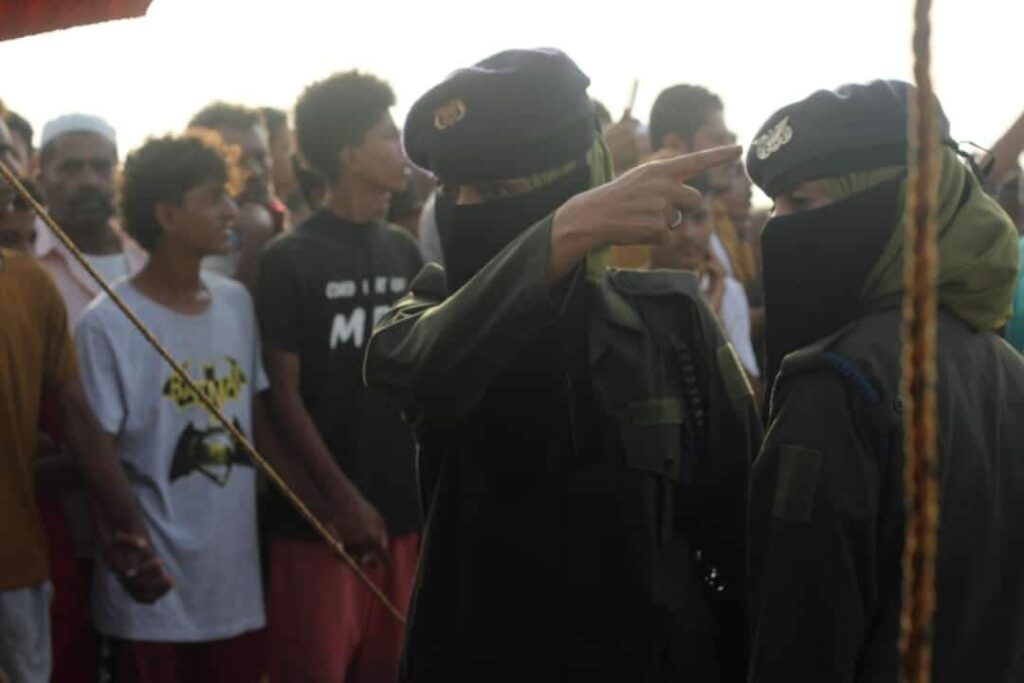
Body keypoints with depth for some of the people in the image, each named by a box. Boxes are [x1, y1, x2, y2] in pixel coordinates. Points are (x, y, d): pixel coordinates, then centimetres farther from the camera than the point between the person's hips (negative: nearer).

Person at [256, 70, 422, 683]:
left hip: (402, 505, 5)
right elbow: (284, 394, -8)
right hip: (322, 515, -5)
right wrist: (341, 496, -13)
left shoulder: (404, 252, 10)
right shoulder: (291, 259, -6)